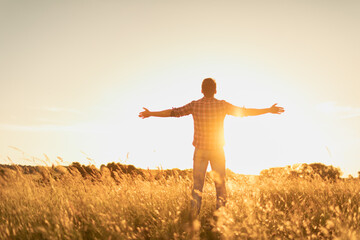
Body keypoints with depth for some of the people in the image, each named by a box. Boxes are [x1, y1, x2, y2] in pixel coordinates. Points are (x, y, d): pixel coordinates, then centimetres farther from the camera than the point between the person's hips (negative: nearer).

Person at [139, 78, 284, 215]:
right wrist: (269, 110, 8)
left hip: (200, 151, 0)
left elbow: (173, 112, -2)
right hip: (217, 151, 0)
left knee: (197, 185, 5)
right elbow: (244, 112, -1)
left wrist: (150, 114, 8)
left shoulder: (195, 105, -6)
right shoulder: (222, 105, -6)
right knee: (220, 185, 9)